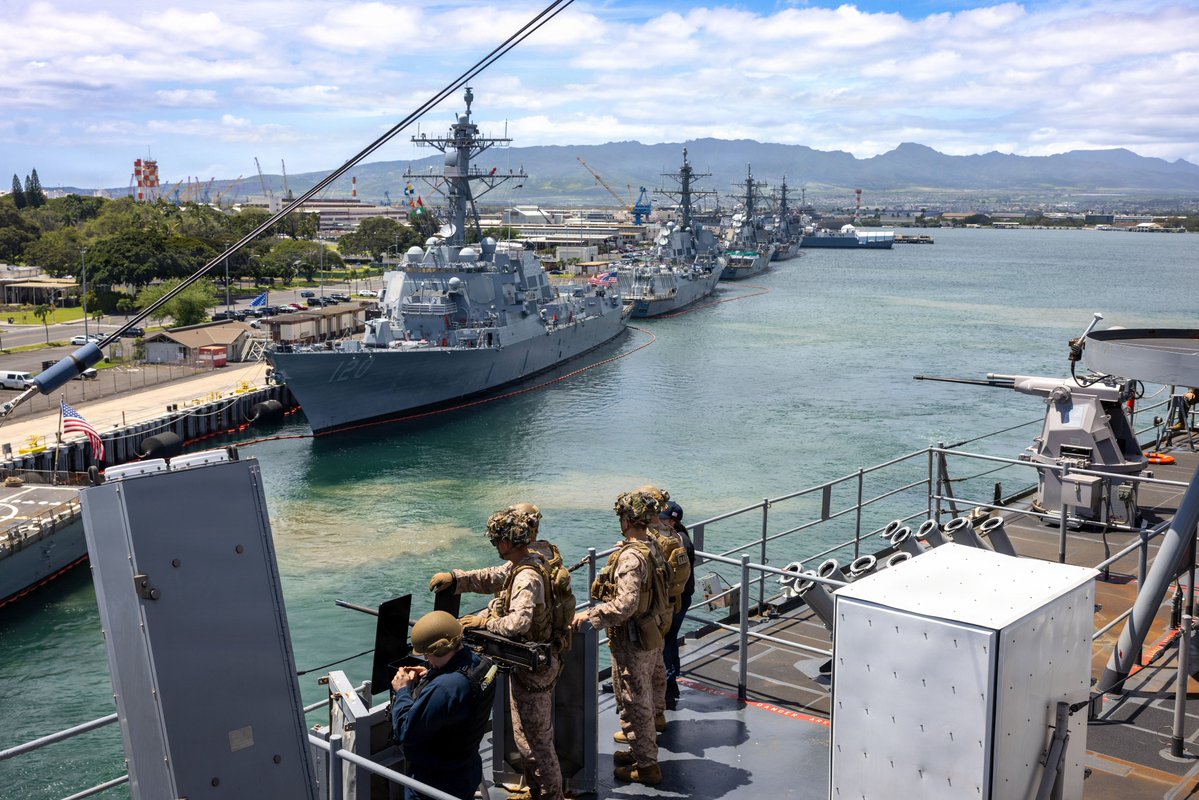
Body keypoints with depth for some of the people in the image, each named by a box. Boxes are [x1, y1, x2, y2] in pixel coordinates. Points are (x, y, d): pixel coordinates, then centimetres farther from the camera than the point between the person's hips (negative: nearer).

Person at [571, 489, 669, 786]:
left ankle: (646, 765, 14)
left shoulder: (631, 556, -26)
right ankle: (644, 750, 37)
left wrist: (590, 615, -24)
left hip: (633, 642, -9)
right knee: (642, 699, 23)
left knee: (633, 703, 4)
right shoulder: (652, 548, 5)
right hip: (651, 637, 9)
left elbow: (625, 604, -32)